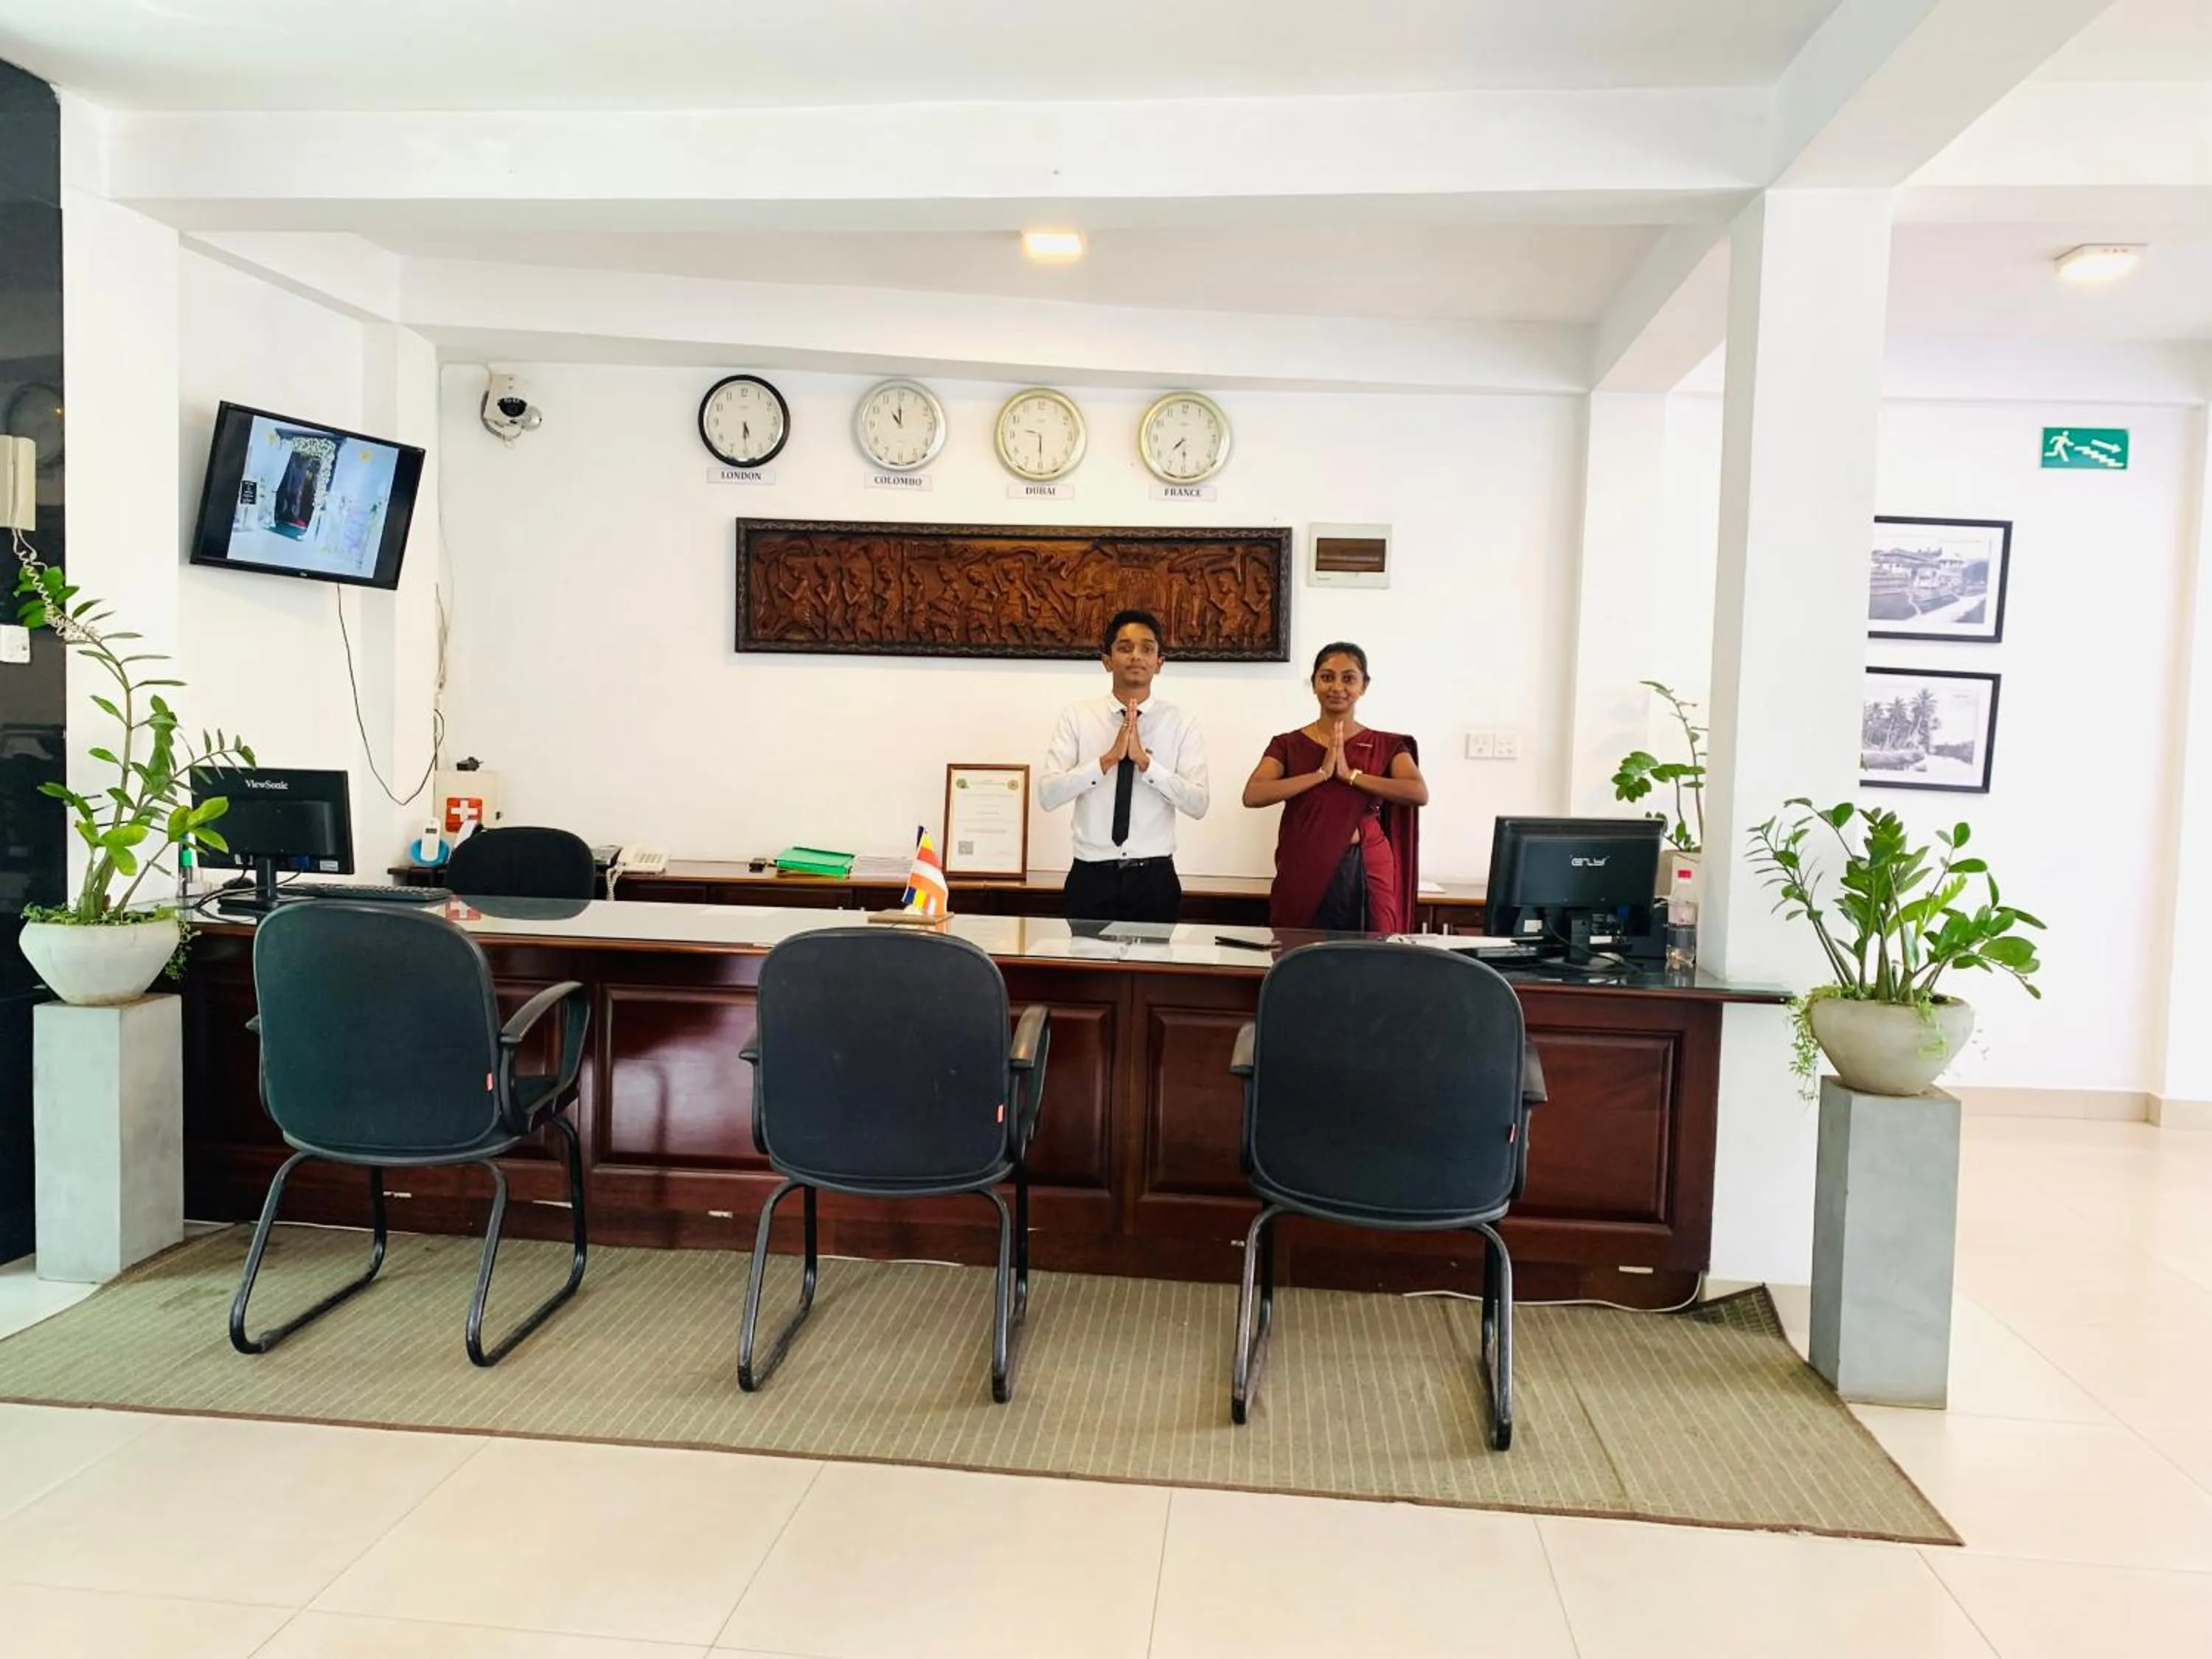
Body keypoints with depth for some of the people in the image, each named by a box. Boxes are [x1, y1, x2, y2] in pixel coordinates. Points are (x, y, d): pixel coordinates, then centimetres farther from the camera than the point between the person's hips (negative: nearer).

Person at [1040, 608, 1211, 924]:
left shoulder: (1181, 723, 1)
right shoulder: (1077, 717, 1)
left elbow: (1198, 804, -9)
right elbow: (1048, 795, -10)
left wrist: (1145, 761, -20)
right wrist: (1108, 759, -20)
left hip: (1154, 877, 0)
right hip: (1091, 876, 0)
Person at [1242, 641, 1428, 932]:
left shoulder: (1387, 745, 6)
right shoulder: (1288, 745, 5)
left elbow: (1419, 794, -12)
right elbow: (1252, 795, -12)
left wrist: (1350, 774, -15)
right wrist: (1322, 773, -15)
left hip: (1366, 874, 0)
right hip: (1303, 873, 0)